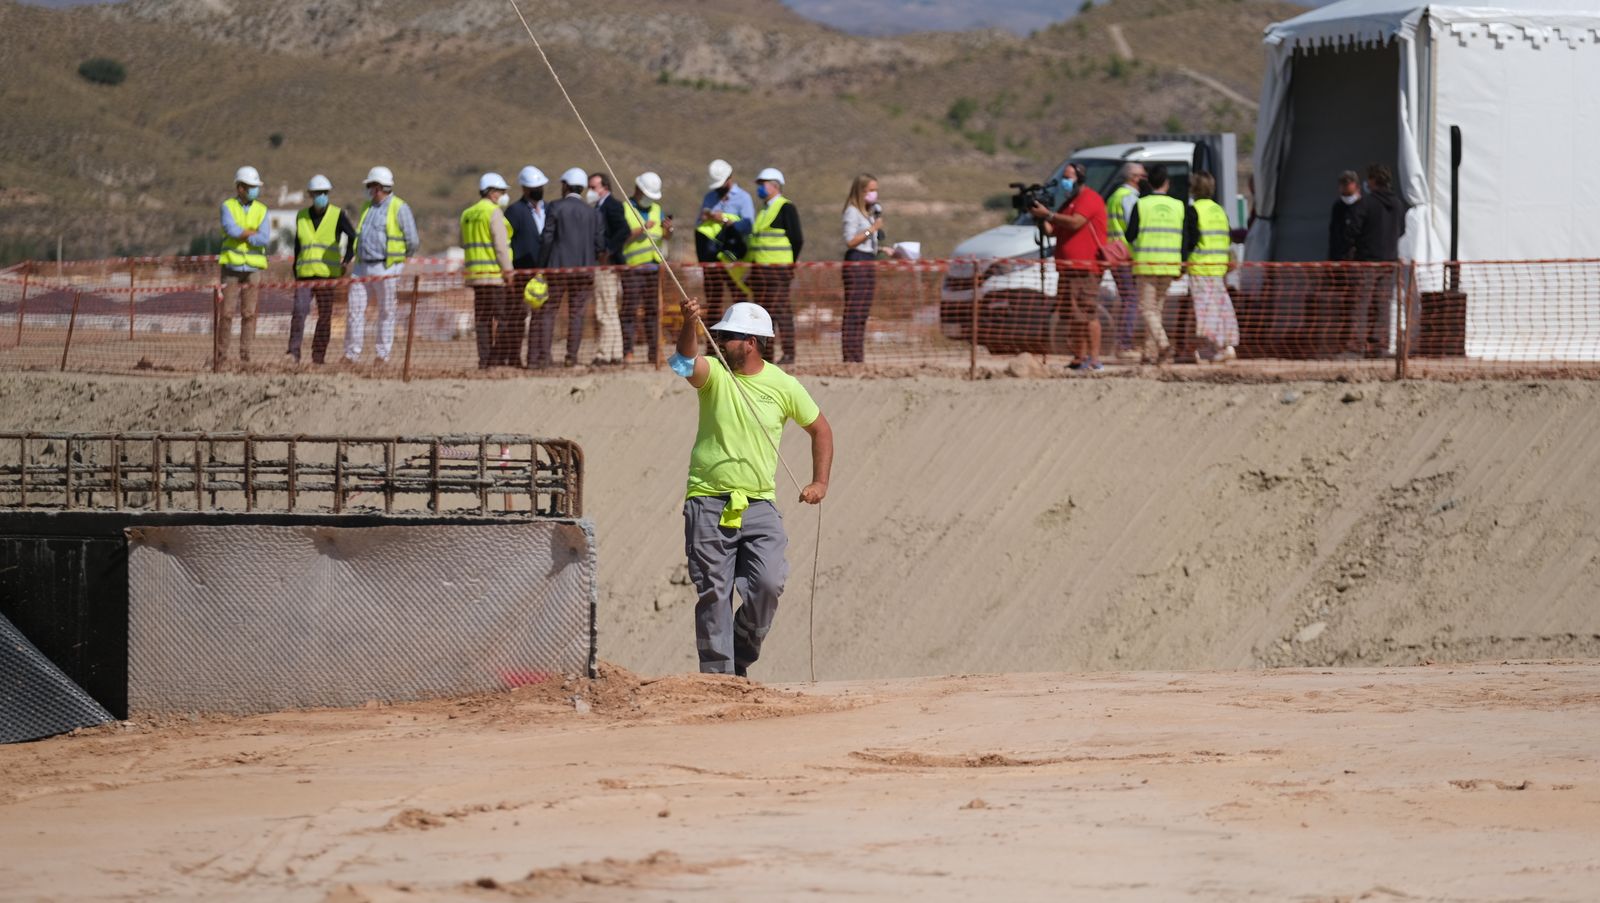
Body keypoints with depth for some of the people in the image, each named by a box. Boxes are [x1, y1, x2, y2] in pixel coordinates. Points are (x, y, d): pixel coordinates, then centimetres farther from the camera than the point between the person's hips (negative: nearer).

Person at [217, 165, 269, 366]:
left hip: (253, 269, 2)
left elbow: (264, 239, -6)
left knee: (249, 313, -1)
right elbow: (231, 229, -17)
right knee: (226, 313, -4)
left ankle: (245, 355, 2)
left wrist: (241, 235, -10)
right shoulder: (228, 207, 2)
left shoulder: (261, 210, 7)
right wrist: (255, 233, -9)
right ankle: (220, 355, 1)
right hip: (231, 267, -2)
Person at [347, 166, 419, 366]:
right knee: (354, 309, 0)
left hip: (386, 269, -6)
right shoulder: (367, 207, 14)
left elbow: (412, 241, -5)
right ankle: (351, 354, 4)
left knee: (386, 312, 2)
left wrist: (399, 260, 6)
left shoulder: (399, 208, -7)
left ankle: (383, 355, 8)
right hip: (363, 267, 6)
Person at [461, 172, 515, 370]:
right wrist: (508, 271, -13)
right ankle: (497, 358, -11)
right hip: (495, 273, -8)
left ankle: (484, 359, 6)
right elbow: (500, 245, -14)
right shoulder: (494, 213, -10)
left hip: (475, 272, 8)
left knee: (483, 318, 8)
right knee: (505, 317, -4)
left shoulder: (467, 215, 14)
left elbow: (464, 244, 20)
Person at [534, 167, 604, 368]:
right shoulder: (593, 212, 6)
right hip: (584, 268, 3)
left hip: (557, 268, -3)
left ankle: (539, 357, -5)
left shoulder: (555, 208, -4)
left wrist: (541, 267, 1)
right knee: (576, 314, 7)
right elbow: (600, 244, 4)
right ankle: (572, 357, 1)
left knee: (546, 312, 1)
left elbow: (546, 240, -6)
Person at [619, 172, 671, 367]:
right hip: (632, 268, -5)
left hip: (654, 267, 5)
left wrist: (668, 229, -10)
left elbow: (664, 236, 12)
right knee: (630, 310, -9)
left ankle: (654, 351, 7)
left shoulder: (656, 209, 18)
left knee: (653, 310, 5)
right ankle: (628, 352, -10)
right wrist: (642, 230, -19)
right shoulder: (624, 209, 0)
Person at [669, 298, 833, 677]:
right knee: (713, 594, -3)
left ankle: (740, 659, 8)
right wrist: (689, 326, -46)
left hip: (759, 504, 1)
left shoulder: (783, 385, 2)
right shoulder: (714, 373, -1)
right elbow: (688, 360, -26)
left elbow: (820, 429, 16)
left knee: (768, 583, -14)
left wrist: (820, 482, 6)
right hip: (708, 502, -1)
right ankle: (718, 672, 1)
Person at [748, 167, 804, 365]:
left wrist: (789, 265, -6)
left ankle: (788, 354, -7)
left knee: (780, 310, -9)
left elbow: (797, 240, -9)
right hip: (760, 270, 9)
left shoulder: (786, 208, -6)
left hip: (778, 268, -9)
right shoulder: (764, 210, 19)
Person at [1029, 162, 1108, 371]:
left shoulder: (1089, 198, -6)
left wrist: (1048, 215, -13)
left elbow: (1075, 223, -21)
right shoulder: (1070, 202, 25)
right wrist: (1043, 220, 4)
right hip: (1069, 267, 10)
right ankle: (1079, 359, 14)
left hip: (1085, 268, -10)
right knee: (1075, 317, 10)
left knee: (1088, 314, -14)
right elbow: (1054, 230, 23)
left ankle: (1094, 359, -17)